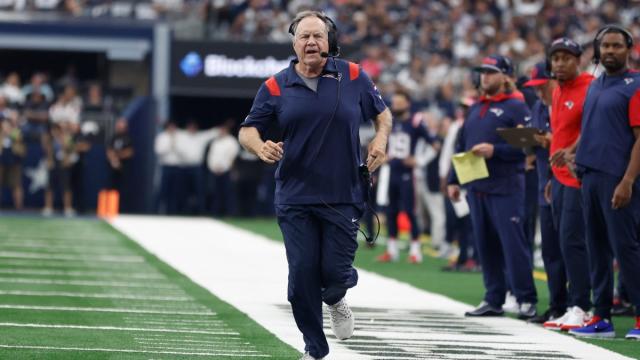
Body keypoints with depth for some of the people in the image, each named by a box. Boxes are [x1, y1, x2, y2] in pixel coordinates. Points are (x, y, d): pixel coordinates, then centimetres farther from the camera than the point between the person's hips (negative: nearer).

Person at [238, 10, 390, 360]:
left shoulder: (353, 77, 2)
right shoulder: (276, 87, 1)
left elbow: (382, 112, 15)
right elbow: (247, 130, 3)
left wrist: (380, 139, -5)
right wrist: (260, 146, -19)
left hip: (343, 196, 0)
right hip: (295, 199, 1)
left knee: (335, 271, -5)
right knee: (302, 274, -1)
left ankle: (335, 300, 34)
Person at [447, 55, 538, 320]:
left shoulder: (516, 107, -3)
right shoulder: (475, 109, 20)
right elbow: (462, 146, 23)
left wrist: (494, 150, -20)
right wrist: (454, 180, 17)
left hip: (505, 188, -7)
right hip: (476, 187, 7)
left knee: (513, 243, -11)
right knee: (486, 246, 8)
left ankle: (526, 300, -8)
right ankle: (494, 300, 13)